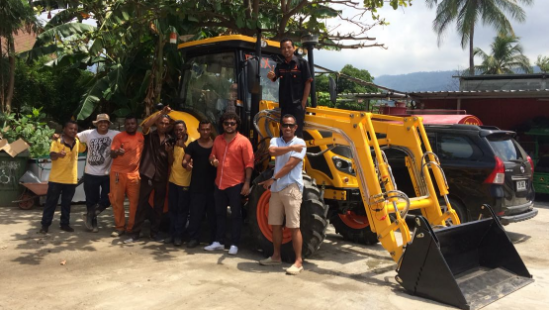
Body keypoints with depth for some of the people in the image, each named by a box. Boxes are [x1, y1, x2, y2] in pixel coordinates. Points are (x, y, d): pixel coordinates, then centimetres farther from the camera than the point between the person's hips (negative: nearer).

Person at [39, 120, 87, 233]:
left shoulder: (77, 142, 7)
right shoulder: (57, 141, -10)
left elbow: (85, 149, 27)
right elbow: (52, 155, -25)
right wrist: (58, 154, -46)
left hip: (71, 179, 4)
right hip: (56, 178, -4)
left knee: (66, 203, 12)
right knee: (51, 202, 3)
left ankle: (65, 224, 21)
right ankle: (45, 224, 11)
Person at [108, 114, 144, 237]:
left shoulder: (141, 137, 4)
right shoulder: (118, 137, -4)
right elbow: (112, 154, -9)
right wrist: (117, 152, -31)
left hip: (134, 173, 2)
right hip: (118, 172, -2)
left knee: (134, 201, 3)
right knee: (117, 200, 1)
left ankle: (132, 227, 14)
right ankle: (119, 227, 12)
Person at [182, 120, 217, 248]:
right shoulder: (193, 145, 6)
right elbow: (185, 160, 1)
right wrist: (187, 164, -22)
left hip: (213, 184, 0)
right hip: (197, 185, 0)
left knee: (213, 213, 4)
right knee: (195, 212, 0)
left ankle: (214, 239, 12)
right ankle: (194, 238, 7)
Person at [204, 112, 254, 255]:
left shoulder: (243, 141, -8)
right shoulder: (218, 140, 8)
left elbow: (249, 164, -10)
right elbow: (212, 156, 21)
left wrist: (247, 183, -15)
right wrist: (213, 160, -4)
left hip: (236, 184, -6)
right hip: (219, 183, 6)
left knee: (236, 215, 3)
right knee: (220, 213, 14)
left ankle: (234, 244, 12)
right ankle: (219, 242, 25)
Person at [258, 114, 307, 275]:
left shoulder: (300, 143, -4)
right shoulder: (275, 141, 10)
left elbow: (290, 165, -14)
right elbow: (272, 151, -15)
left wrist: (273, 179, -14)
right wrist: (291, 147, -20)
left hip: (291, 188, -6)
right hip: (276, 189, 6)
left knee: (294, 226, -6)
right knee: (275, 224, 12)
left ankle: (298, 261, 0)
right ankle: (276, 256, 26)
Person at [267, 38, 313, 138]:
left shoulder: (302, 63, -3)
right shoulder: (280, 65, 11)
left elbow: (308, 83, -5)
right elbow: (274, 78, -3)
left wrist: (303, 102, -11)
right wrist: (271, 76, -28)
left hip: (297, 104, -5)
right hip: (284, 105, 5)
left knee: (297, 132, -5)